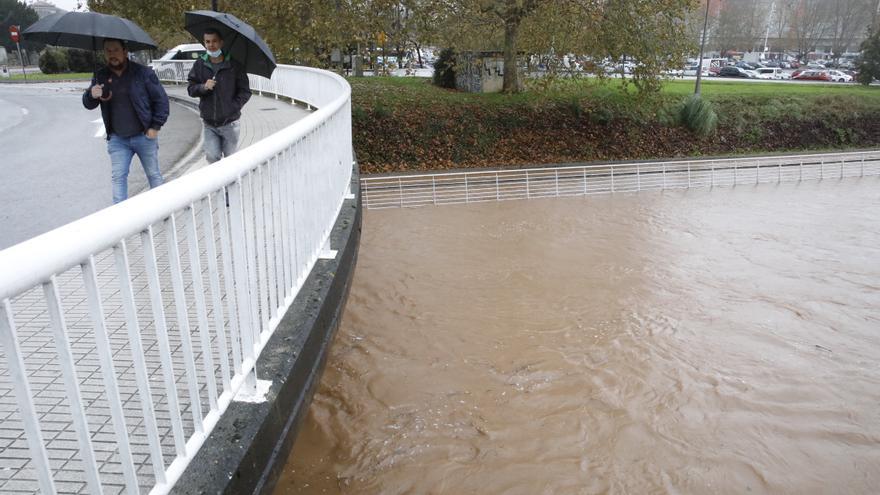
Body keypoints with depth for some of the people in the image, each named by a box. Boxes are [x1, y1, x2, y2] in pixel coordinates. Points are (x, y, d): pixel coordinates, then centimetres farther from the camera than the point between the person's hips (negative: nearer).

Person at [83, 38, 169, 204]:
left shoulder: (143, 72, -6)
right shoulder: (100, 76, 3)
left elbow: (161, 99, -4)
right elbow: (88, 105, 4)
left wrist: (155, 126, -9)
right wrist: (91, 95, -21)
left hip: (144, 136, -2)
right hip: (117, 139, 3)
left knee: (154, 174, 10)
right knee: (118, 177, 1)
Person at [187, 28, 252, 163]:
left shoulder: (234, 65, -4)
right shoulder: (199, 65, 4)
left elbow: (245, 92, -1)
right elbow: (191, 89, 5)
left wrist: (233, 108, -11)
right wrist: (203, 87, -16)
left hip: (230, 123, -2)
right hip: (209, 123, 2)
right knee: (211, 156, -3)